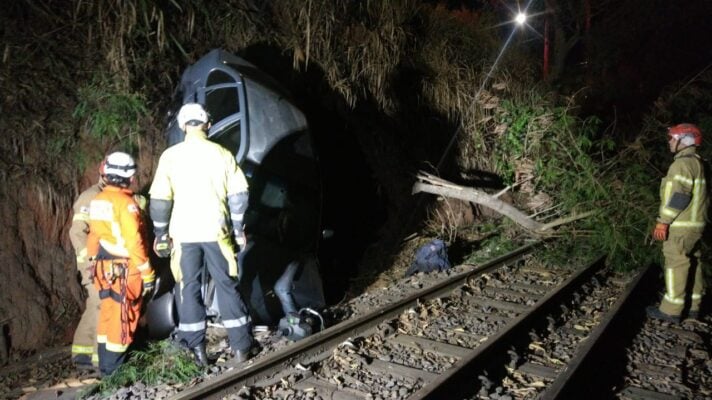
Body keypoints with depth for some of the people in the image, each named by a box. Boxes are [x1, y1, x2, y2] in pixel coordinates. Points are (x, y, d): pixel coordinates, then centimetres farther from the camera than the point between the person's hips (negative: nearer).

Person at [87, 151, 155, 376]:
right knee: (123, 318, 3)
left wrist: (95, 263, 23)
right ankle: (112, 367, 10)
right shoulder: (126, 202, -16)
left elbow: (93, 236, 13)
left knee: (108, 314, 17)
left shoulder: (97, 201, 7)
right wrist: (147, 273, -14)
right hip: (125, 269, -7)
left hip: (104, 268, 7)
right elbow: (134, 241, -19)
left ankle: (105, 363, 27)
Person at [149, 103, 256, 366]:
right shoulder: (222, 154, 1)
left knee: (189, 289, 9)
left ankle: (197, 351, 13)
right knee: (227, 286, 8)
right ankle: (241, 347, 11)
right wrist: (237, 230, 9)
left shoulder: (170, 156, 0)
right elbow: (239, 195, 0)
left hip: (184, 234, 0)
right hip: (216, 232, 0)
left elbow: (159, 200, -1)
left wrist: (161, 234, 7)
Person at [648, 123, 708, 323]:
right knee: (692, 264, 14)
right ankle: (693, 306, 22)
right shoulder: (698, 164, 17)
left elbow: (679, 196, -22)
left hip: (680, 226, -10)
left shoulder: (682, 164, -15)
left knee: (676, 264, -7)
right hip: (695, 224, 10)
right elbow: (700, 196, 20)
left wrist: (663, 221, -19)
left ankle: (671, 310, -3)